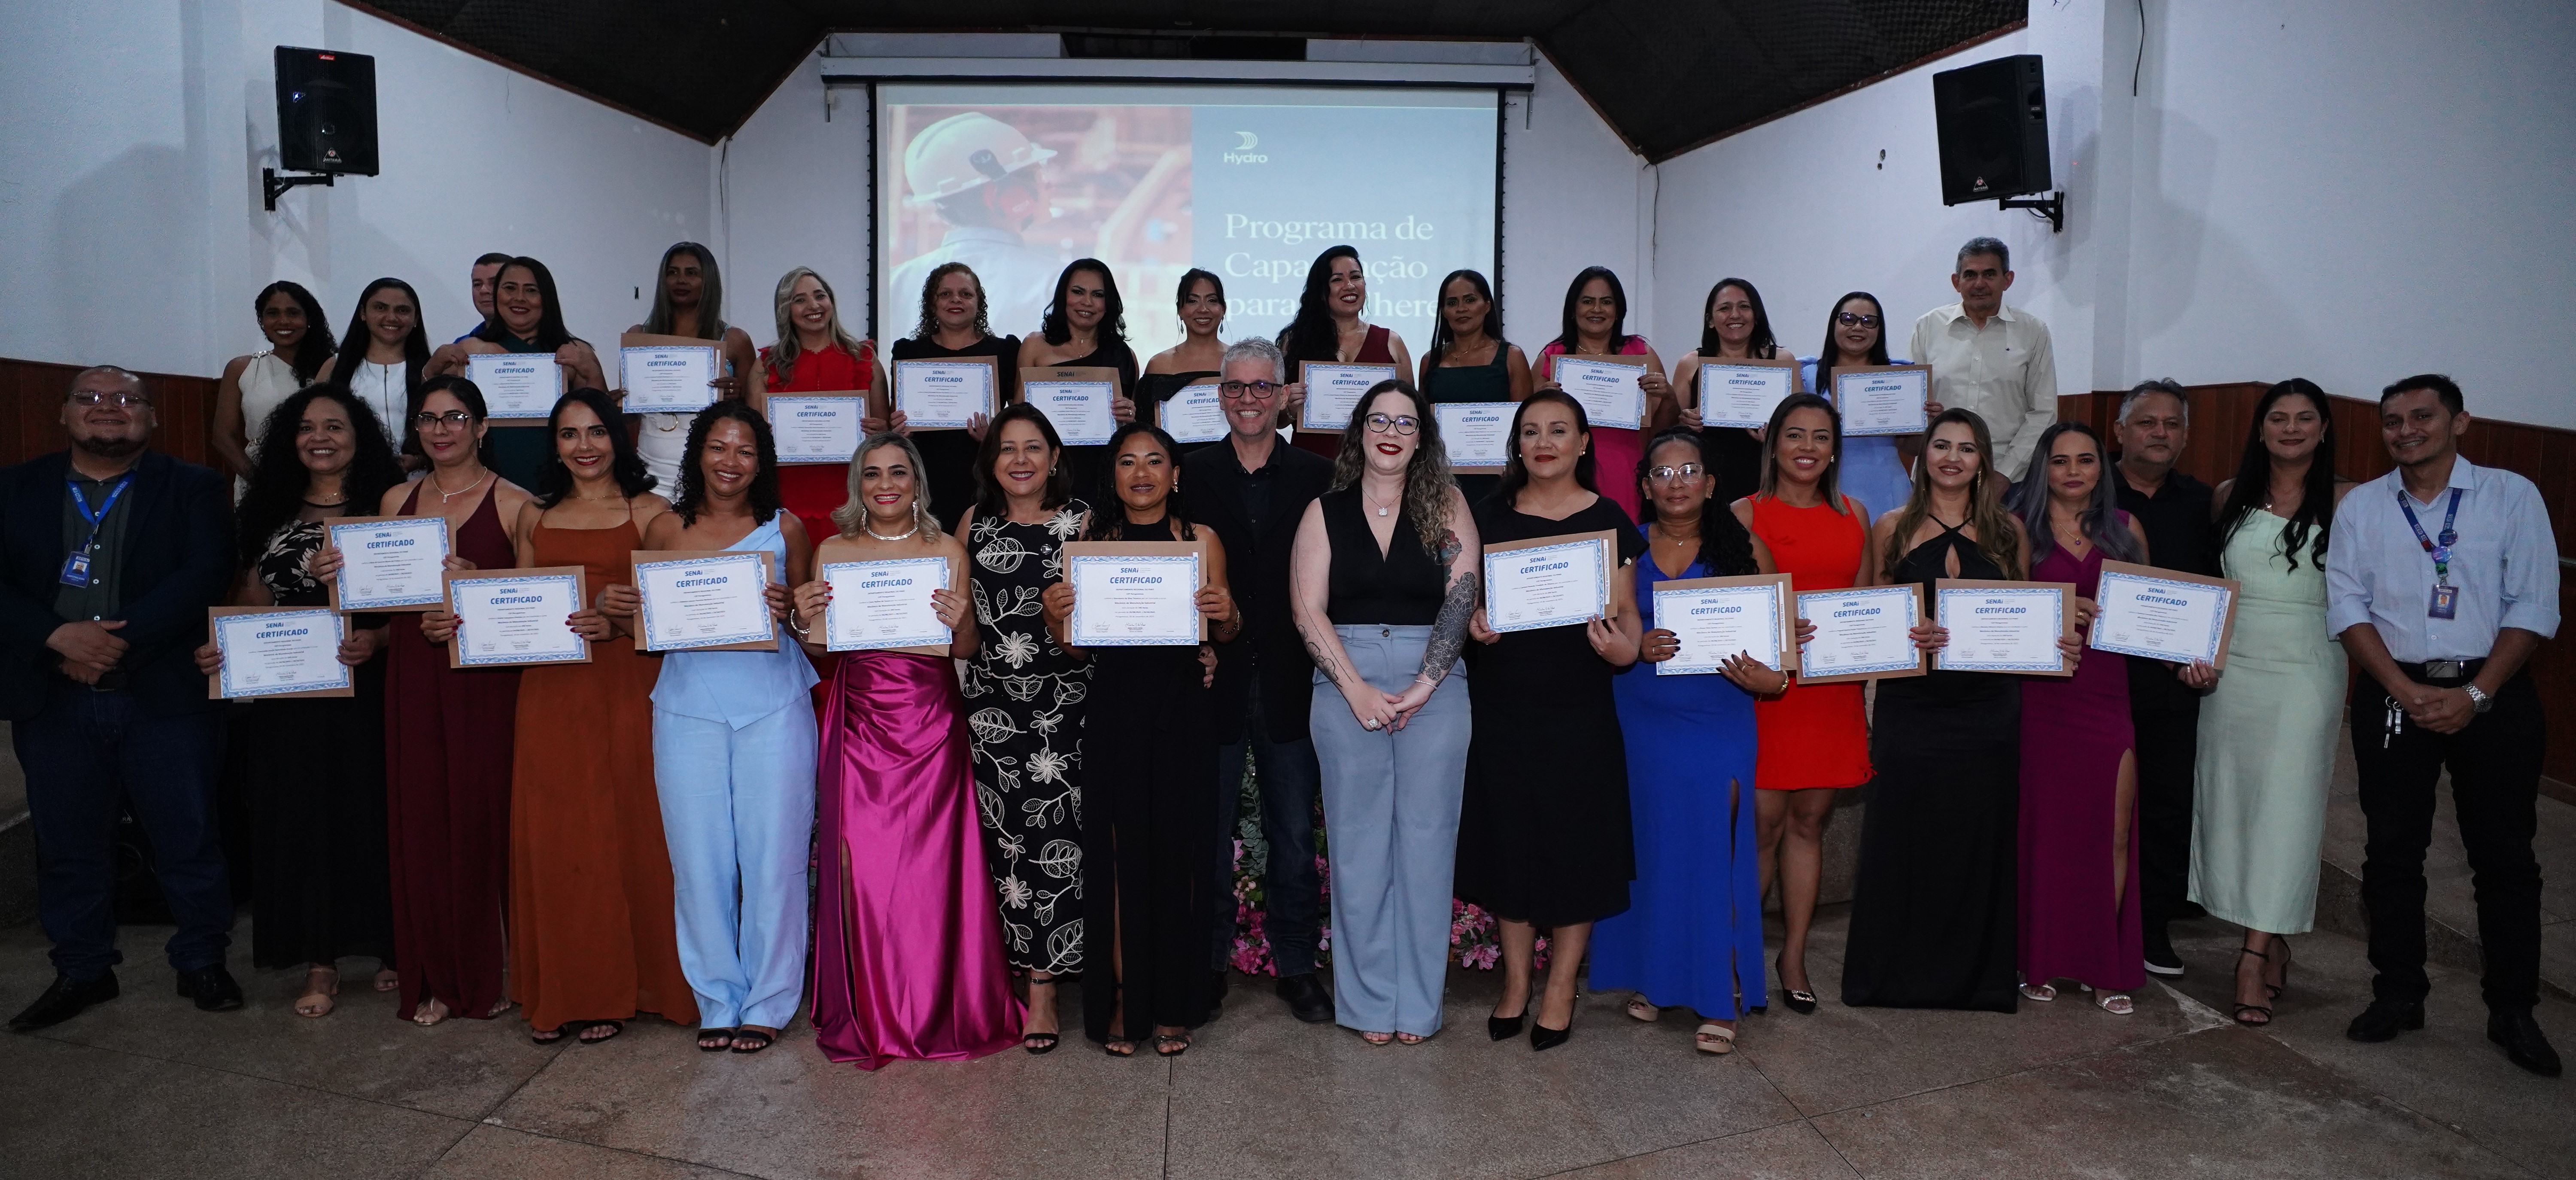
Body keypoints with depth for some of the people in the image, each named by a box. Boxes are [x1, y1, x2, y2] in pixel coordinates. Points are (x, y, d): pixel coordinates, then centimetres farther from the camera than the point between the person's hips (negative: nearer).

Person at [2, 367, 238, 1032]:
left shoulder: (193, 490, 2)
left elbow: (203, 576, -11)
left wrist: (119, 641, -19)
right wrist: (57, 636, -17)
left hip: (166, 697, -2)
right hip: (54, 702, 3)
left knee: (188, 839, 4)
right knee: (67, 845, 12)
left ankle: (203, 963, 20)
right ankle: (82, 971, 27)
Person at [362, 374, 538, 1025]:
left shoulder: (514, 504, -1)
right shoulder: (397, 500, 13)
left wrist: (477, 583, -20)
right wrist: (334, 574, 0)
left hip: (487, 674, -4)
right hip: (414, 673, 4)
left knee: (483, 814, -3)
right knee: (421, 819, 4)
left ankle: (489, 973, 11)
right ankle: (434, 978, 15)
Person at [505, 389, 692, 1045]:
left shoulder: (650, 513, 2)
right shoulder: (535, 515, 14)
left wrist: (615, 623, -20)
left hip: (624, 690, -3)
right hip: (550, 694, 4)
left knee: (620, 833, 0)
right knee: (550, 836, 4)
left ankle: (615, 989, 12)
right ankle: (557, 993, 15)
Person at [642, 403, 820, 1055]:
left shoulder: (784, 528, 5)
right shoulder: (665, 529, 8)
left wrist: (788, 610, -12)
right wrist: (624, 609, -7)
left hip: (772, 707, -1)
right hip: (689, 707, 1)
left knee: (772, 854, 0)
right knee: (699, 857, 4)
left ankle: (766, 1003, 14)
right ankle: (717, 1000, 19)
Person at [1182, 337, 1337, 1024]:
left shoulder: (1319, 479, 3)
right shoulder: (1190, 477, 3)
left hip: (1290, 684, 0)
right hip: (1214, 682, 0)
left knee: (1295, 835, 9)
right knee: (1208, 833, 10)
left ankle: (1296, 966, 23)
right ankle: (1207, 965, 24)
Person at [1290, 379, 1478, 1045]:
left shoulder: (1445, 506, 6)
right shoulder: (1325, 512, 7)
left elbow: (1463, 594, -5)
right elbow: (1307, 610, 0)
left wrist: (1424, 685, -13)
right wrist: (1357, 688, -11)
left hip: (1434, 682, 0)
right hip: (1345, 681, 0)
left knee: (1425, 840, 2)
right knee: (1358, 842, 3)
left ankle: (1418, 1002, 12)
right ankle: (1369, 1002, 14)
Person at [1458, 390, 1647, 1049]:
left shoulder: (1607, 518, 1)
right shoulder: (1492, 515, 7)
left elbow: (1625, 609, 2)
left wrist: (1624, 647, -19)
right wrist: (1472, 620, -10)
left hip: (1579, 709, -2)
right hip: (1502, 705, 2)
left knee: (1575, 843, 3)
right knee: (1508, 840, 8)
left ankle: (1561, 988, 18)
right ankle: (1516, 980, 22)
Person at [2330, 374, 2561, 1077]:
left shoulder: (2513, 497, 2)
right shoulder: (2361, 508, 6)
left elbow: (2534, 607, -3)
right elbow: (2347, 606, 0)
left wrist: (2475, 695, -12)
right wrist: (2409, 693, -11)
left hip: (2492, 695, -1)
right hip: (2393, 694, 2)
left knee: (2505, 856, 4)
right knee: (2392, 852, 6)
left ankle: (2513, 1011, 15)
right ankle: (2398, 995, 17)